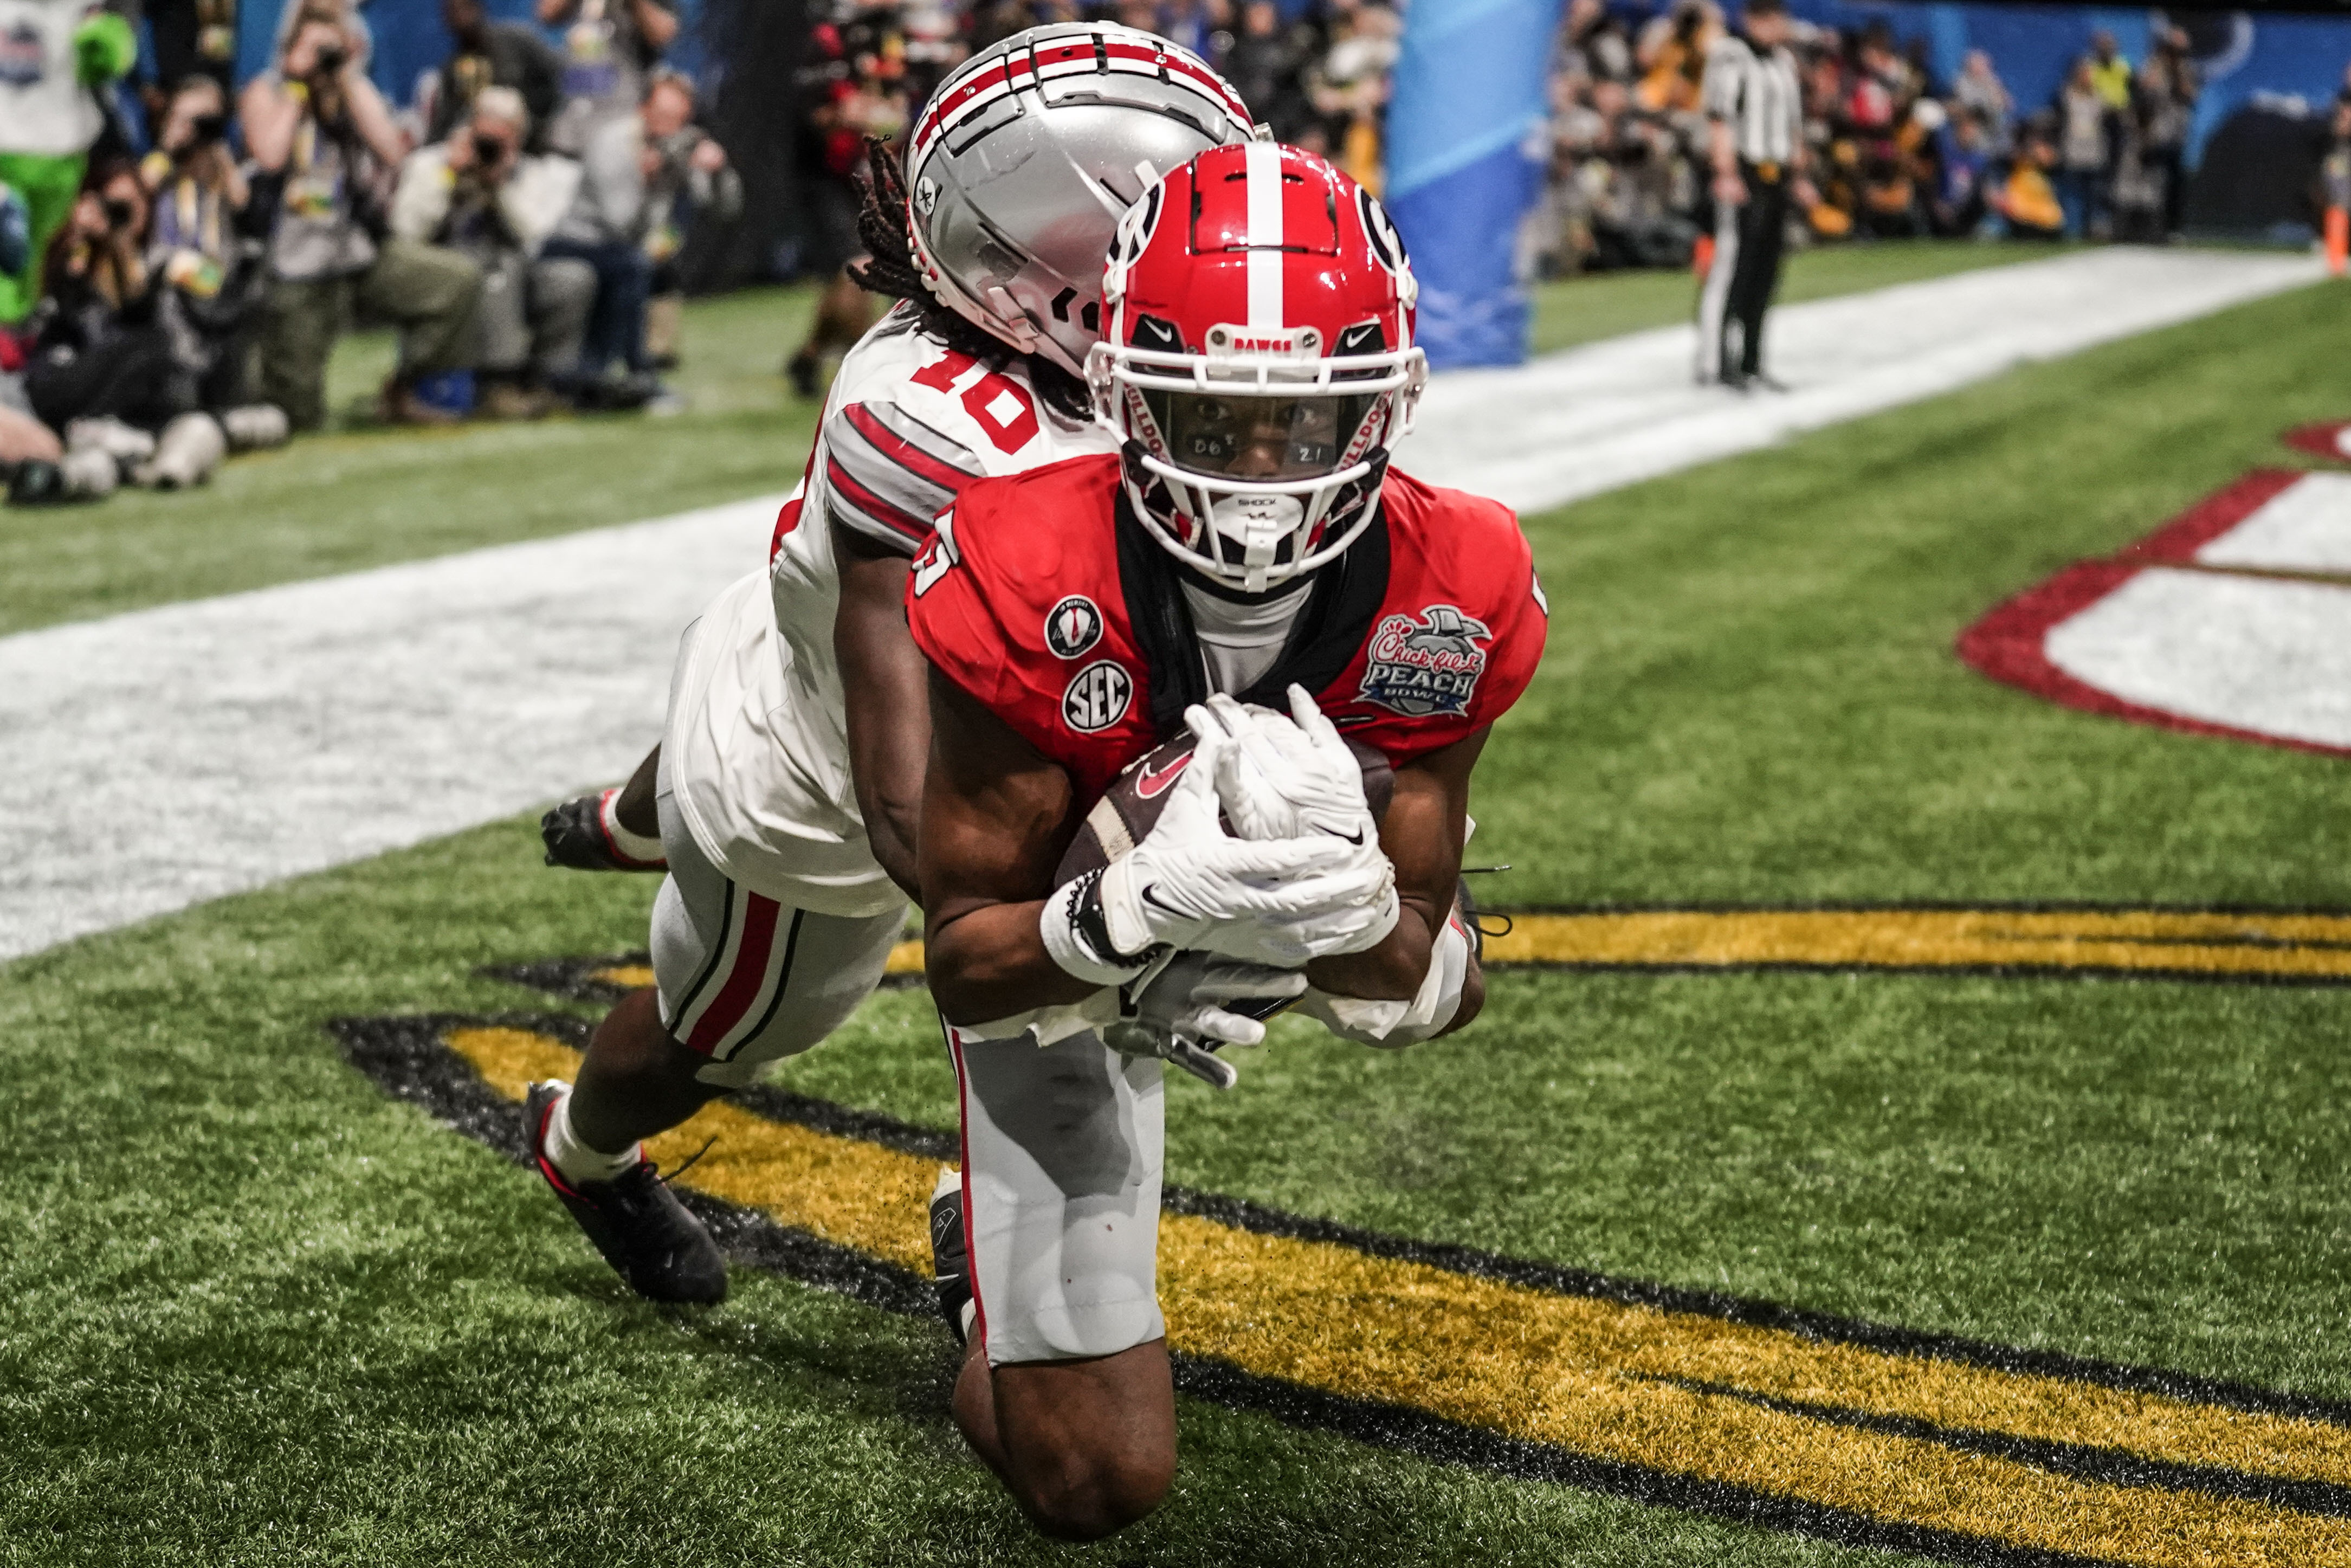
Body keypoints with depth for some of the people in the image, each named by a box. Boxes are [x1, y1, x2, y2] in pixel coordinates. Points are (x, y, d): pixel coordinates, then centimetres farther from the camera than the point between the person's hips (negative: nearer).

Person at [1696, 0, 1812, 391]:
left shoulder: (1783, 61, 17)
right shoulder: (1731, 56, -10)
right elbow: (1719, 119, -16)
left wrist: (1798, 178, 20)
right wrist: (1726, 175, -23)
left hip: (1776, 176, 8)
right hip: (1742, 173, -8)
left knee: (1765, 271, 8)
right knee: (1732, 266, -10)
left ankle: (1750, 363, 13)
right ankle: (1713, 362, -8)